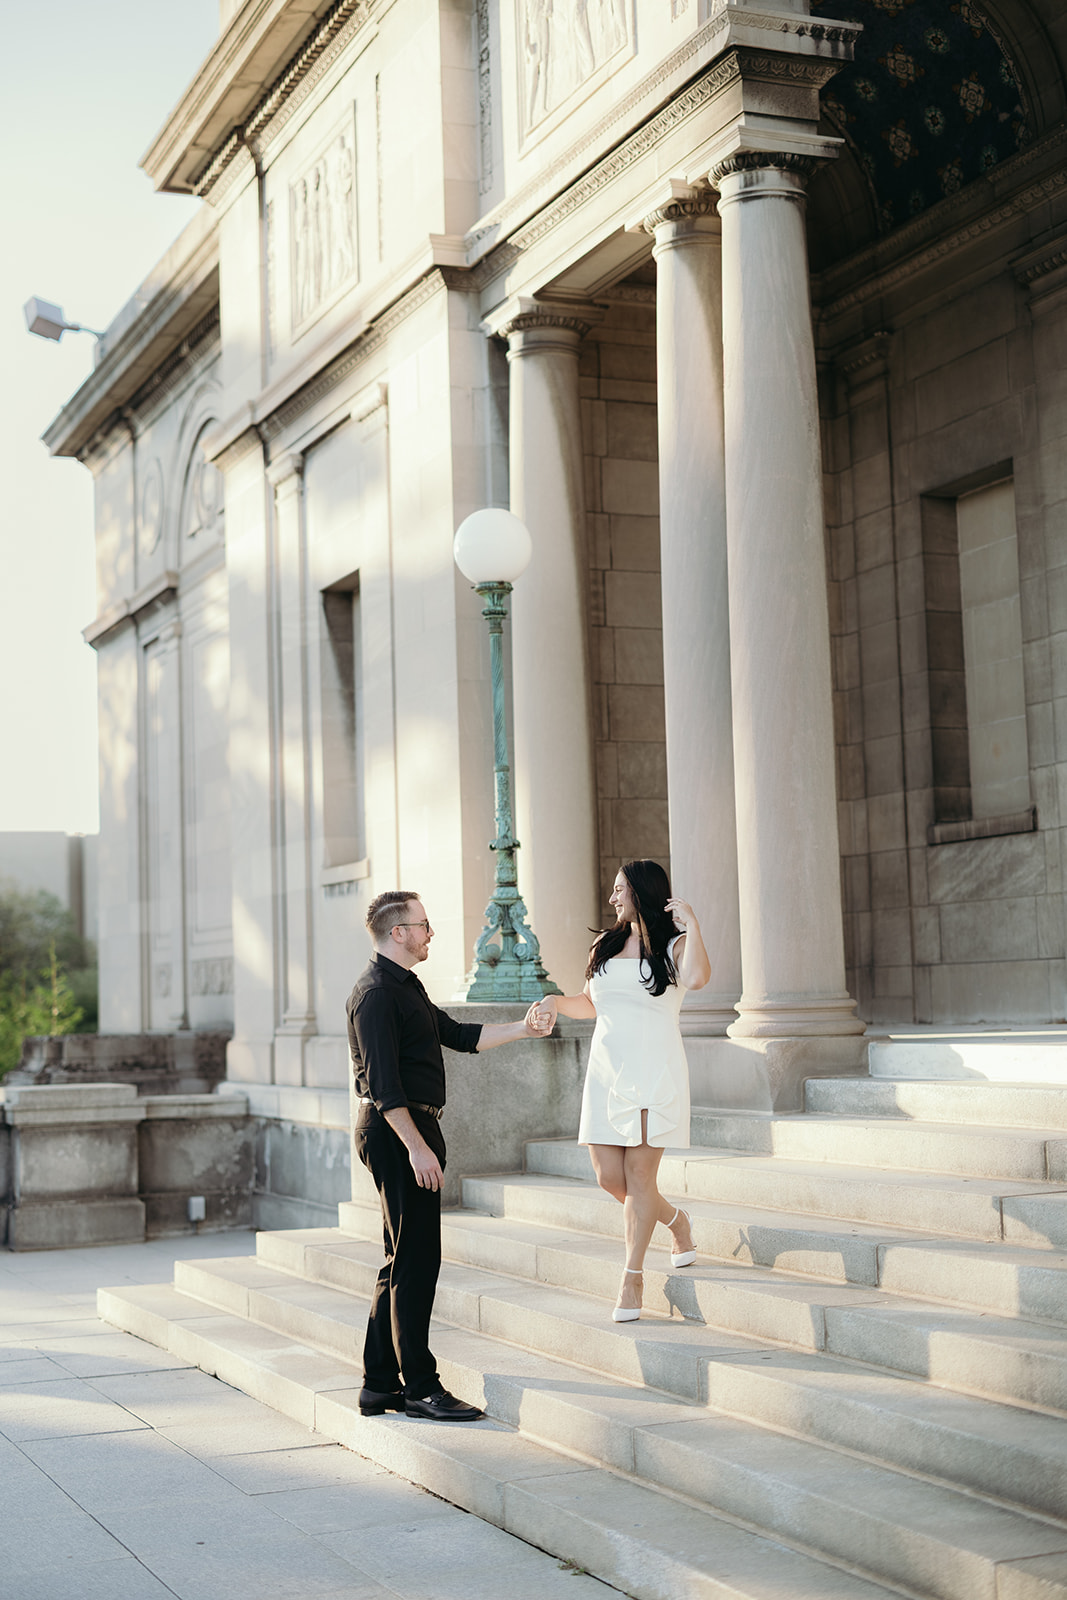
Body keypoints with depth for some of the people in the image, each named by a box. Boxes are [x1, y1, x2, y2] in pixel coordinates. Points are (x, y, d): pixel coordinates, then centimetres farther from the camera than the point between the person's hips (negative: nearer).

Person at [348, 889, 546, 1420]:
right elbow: (383, 1081, -21)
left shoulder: (404, 987, 19)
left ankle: (380, 1384, 17)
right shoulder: (376, 992, -14)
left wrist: (521, 1029, 18)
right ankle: (419, 1387, -2)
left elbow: (460, 1035, 25)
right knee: (416, 1260, -7)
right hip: (396, 1133, -11)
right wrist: (417, 1147, -24)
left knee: (404, 1261, 12)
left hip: (410, 1131, 11)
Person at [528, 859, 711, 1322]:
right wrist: (556, 1001, 9)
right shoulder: (606, 945, 17)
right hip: (606, 1072, 6)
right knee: (609, 1177, 2)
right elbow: (591, 1003, 27)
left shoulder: (674, 945, 0)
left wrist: (691, 924, -18)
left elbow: (696, 978, -23)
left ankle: (631, 1278, 4)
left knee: (639, 1175, -6)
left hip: (653, 1072, -6)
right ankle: (675, 1220, 30)